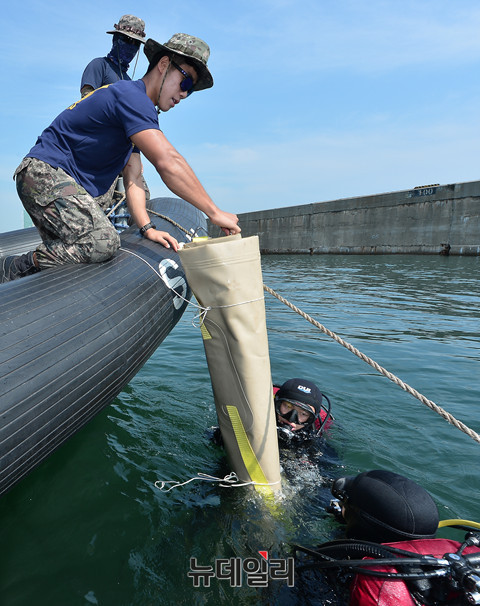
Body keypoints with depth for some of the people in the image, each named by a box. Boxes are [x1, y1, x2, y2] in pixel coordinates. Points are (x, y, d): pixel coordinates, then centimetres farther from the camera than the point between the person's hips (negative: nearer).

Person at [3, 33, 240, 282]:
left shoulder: (140, 112, 17)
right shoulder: (129, 94, -15)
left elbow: (132, 179, 7)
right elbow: (168, 162, -28)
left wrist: (147, 228, -6)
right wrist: (214, 212, -25)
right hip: (45, 173, -10)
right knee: (103, 242, -29)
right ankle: (17, 268, -14)